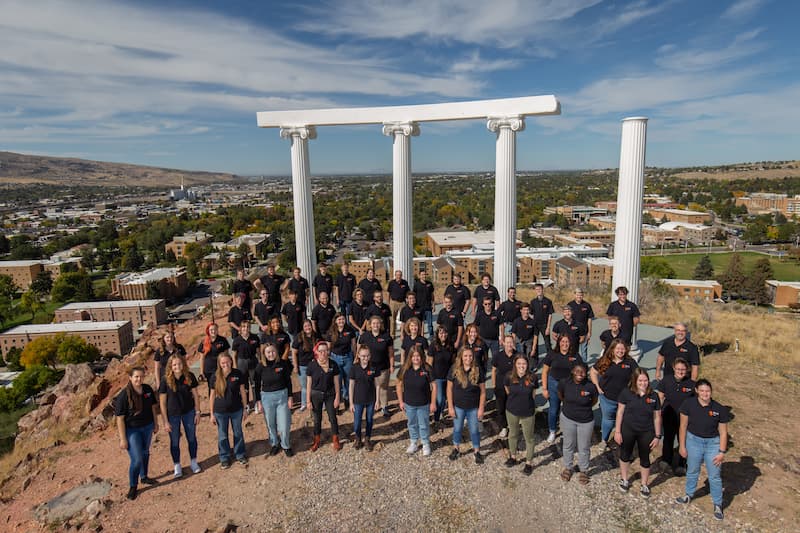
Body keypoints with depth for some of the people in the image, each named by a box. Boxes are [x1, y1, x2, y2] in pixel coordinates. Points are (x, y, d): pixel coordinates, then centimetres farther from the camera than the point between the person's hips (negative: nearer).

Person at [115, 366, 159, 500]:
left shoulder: (148, 389, -7)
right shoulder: (124, 395, -21)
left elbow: (153, 407, 7)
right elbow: (120, 418, -18)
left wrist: (156, 424, 11)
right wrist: (123, 439, -16)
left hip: (147, 427, 5)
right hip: (132, 430, -5)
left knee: (145, 453, 21)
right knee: (137, 459, -7)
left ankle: (144, 477, 43)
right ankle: (133, 486, 15)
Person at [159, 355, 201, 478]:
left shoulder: (189, 377, -12)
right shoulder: (166, 380, -17)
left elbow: (195, 395, -2)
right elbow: (162, 402, -11)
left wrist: (197, 412, -1)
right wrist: (165, 421, -10)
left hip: (189, 412, 2)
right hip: (172, 414, -1)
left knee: (192, 438, 14)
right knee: (175, 441, 13)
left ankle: (194, 462, 35)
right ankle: (177, 466, 33)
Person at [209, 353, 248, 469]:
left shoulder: (237, 374, -11)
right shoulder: (215, 377, -10)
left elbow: (242, 392, -2)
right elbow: (212, 396, -2)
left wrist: (245, 408, 2)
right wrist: (212, 414, 0)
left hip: (236, 410, 0)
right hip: (220, 412, 0)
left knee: (238, 433, 15)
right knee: (222, 436, 14)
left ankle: (240, 455, 36)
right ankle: (224, 458, 34)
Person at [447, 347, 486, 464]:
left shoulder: (478, 370, -13)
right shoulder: (454, 369, -13)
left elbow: (483, 391, -7)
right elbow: (449, 389, -6)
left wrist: (481, 408, -7)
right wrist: (450, 407, -6)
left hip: (473, 407, -1)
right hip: (458, 406, 1)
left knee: (474, 430, 14)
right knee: (457, 428, 18)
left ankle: (477, 451, 33)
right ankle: (456, 449, 38)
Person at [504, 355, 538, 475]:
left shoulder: (532, 377, -19)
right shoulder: (509, 377, -17)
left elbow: (533, 394, -1)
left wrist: (526, 402, 7)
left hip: (528, 412, -1)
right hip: (512, 411, 2)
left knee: (529, 438, 12)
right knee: (513, 434, 21)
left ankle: (529, 462, 30)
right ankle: (513, 456, 43)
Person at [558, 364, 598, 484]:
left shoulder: (590, 386, -22)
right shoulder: (564, 383, -18)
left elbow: (594, 400, 0)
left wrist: (584, 409, 8)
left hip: (586, 421, -1)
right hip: (567, 418, 1)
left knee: (584, 447, 14)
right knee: (568, 445, 18)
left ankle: (584, 471, 39)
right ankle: (567, 468, 41)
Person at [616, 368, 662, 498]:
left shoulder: (653, 396, -9)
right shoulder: (626, 393, -14)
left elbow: (657, 417, -1)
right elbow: (620, 412, -7)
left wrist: (657, 436, 1)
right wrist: (617, 431, -6)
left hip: (646, 432, 1)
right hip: (628, 430, 0)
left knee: (645, 459, 14)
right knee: (625, 455, 17)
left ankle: (644, 485, 36)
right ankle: (624, 479, 41)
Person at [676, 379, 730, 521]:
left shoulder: (719, 409, -15)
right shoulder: (689, 404, -15)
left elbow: (723, 433, -6)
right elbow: (683, 426, -6)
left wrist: (722, 452, -8)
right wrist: (682, 446, -2)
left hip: (713, 443, -1)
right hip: (693, 441, 1)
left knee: (714, 476, 8)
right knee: (692, 471, 19)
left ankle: (717, 504, 29)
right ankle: (689, 494, 43)